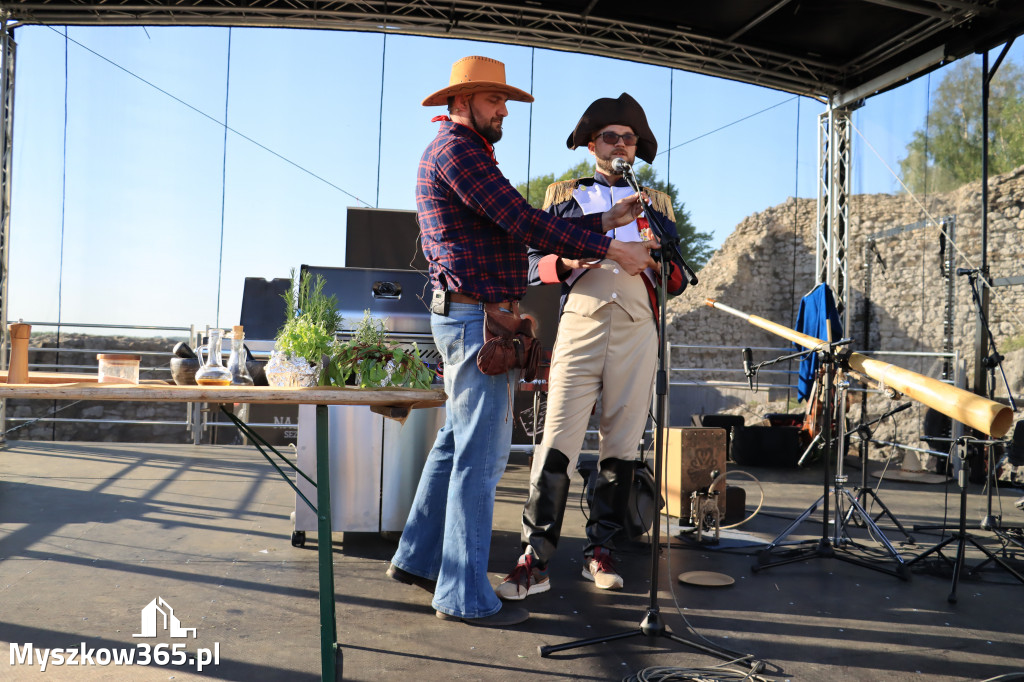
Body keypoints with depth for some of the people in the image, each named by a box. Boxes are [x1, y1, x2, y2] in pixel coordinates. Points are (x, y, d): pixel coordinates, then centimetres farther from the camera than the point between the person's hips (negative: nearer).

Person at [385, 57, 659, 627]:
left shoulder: (471, 155, 25)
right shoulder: (455, 148, -8)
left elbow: (526, 229, 18)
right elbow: (524, 222, -18)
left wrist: (606, 221, 11)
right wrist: (612, 250, -14)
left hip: (472, 319, 11)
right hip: (476, 317, -11)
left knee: (459, 444, 16)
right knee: (481, 453, -6)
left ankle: (418, 558, 27)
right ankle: (466, 595, 4)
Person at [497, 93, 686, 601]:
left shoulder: (656, 203, 22)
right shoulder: (563, 195, 19)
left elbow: (679, 280, 18)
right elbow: (534, 263, 12)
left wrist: (659, 263, -4)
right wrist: (566, 262, -9)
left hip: (637, 330, 2)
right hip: (580, 325, -2)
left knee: (622, 445, 2)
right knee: (558, 442, -9)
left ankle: (599, 551, 14)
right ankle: (536, 560, -5)